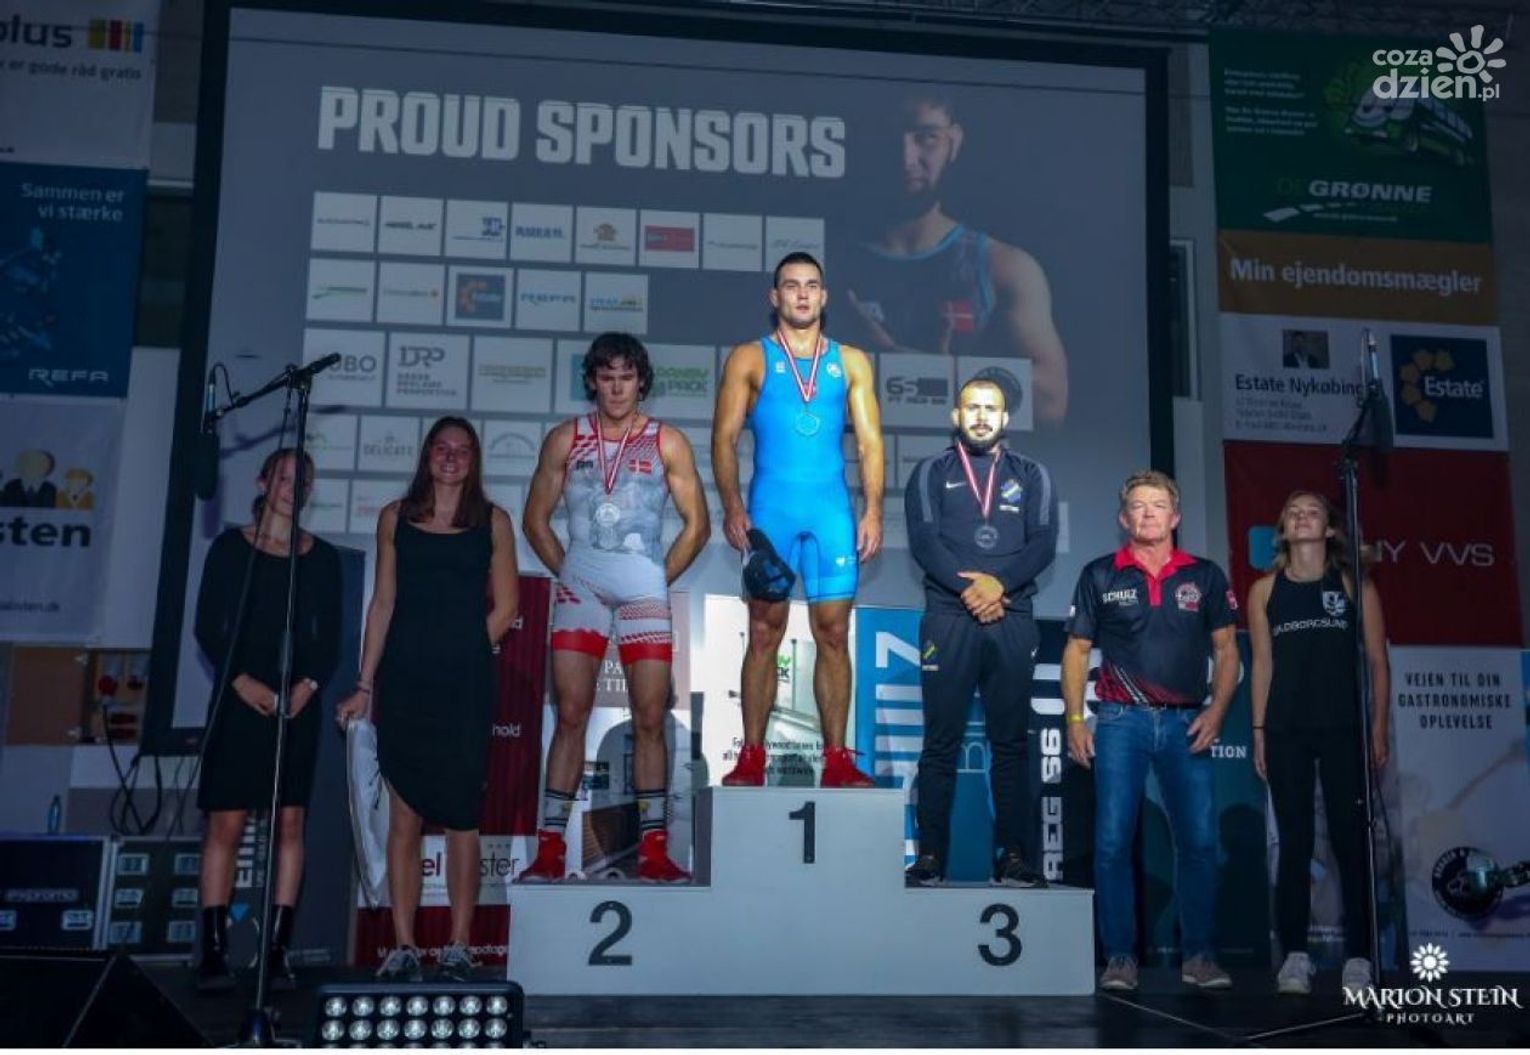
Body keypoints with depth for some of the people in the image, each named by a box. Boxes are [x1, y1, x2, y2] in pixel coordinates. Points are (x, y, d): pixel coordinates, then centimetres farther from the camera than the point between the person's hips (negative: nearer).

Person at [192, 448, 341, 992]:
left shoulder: (322, 557, 11)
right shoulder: (230, 547, 6)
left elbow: (330, 636, 8)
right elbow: (207, 627, 0)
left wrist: (309, 684, -10)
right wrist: (241, 681, -13)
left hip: (298, 703, 2)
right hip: (239, 700, -2)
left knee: (290, 824, -1)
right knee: (225, 824, -4)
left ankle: (277, 952, 3)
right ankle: (214, 951, 1)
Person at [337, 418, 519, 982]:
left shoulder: (493, 521, 6)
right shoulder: (396, 517, 10)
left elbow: (503, 607, 6)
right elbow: (383, 604, 8)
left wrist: (462, 655, -1)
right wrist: (365, 684, 5)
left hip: (465, 686, -1)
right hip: (403, 682, 1)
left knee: (461, 815, 0)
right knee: (404, 815, 3)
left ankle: (458, 948, 6)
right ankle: (403, 947, 8)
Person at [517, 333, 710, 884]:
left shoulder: (667, 443, 4)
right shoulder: (565, 440, 7)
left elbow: (697, 524, 7)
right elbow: (535, 518, 13)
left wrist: (660, 582, 3)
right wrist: (565, 571, 5)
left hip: (645, 593, 0)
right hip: (580, 589, 1)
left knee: (650, 719, -1)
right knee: (571, 714, -3)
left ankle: (653, 849, 5)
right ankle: (550, 848, 0)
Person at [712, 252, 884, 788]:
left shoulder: (851, 362, 13)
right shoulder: (749, 358, 8)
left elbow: (870, 442, 9)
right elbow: (724, 438, 2)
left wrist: (873, 511, -3)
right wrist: (732, 506, -10)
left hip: (832, 510, 2)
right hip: (770, 507, -1)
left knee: (834, 633, 1)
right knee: (765, 631, -1)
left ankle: (836, 759, 6)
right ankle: (751, 757, 3)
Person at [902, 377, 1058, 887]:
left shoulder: (1032, 475, 15)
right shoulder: (931, 472, 11)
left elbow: (1043, 544, 2)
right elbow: (923, 540, -2)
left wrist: (999, 582, -14)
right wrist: (968, 586, -16)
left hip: (1013, 622, 2)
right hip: (948, 620, -1)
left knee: (1011, 743, 3)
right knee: (941, 743, -1)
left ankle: (1012, 856, 8)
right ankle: (930, 857, 2)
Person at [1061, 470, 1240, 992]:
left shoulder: (1205, 576, 9)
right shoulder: (1100, 575, 6)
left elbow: (1226, 650, 11)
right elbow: (1076, 651, 7)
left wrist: (1216, 712, -3)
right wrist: (1075, 719, -1)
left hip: (1186, 723, 1)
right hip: (1120, 719, -1)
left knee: (1199, 841, -1)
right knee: (1112, 842, -2)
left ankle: (1199, 955, 11)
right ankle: (1120, 957, 7)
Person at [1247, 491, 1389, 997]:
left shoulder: (1354, 585, 5)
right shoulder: (1265, 590, 9)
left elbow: (1377, 660, 4)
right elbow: (1263, 665, 9)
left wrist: (1379, 729, -3)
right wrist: (1259, 733, 4)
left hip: (1344, 727, -1)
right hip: (1286, 730, 1)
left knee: (1350, 839, 0)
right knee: (1294, 841, 2)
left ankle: (1358, 957, 6)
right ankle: (1295, 955, 6)